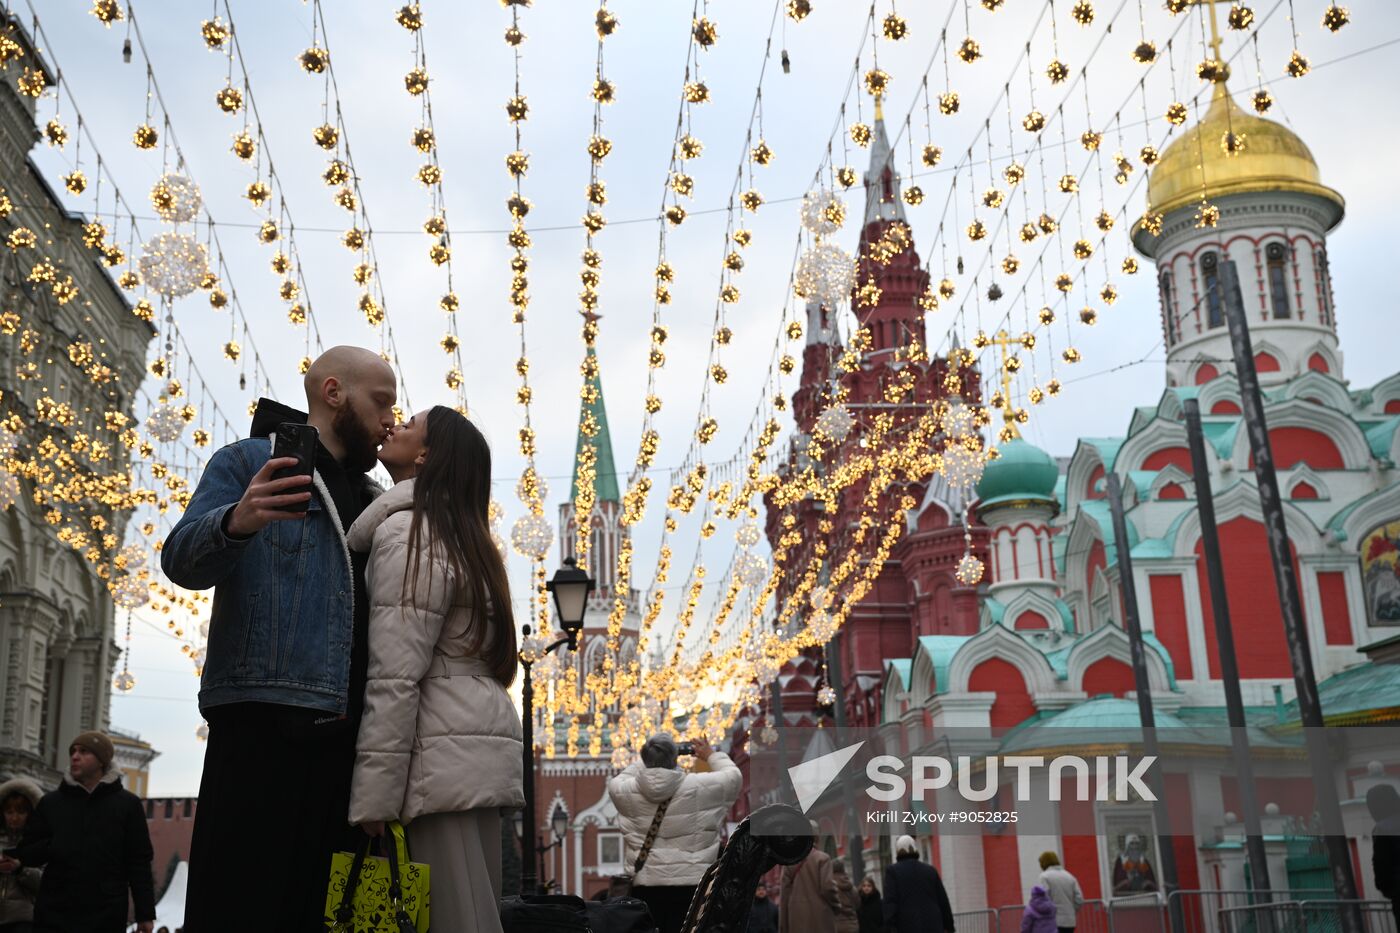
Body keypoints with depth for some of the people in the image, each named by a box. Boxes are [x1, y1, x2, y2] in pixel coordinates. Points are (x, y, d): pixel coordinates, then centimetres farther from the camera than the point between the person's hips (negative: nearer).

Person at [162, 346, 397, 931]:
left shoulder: (372, 502, 25)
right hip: (265, 728, -6)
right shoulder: (250, 461, 7)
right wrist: (235, 521, -27)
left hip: (349, 738, 6)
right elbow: (182, 559, -8)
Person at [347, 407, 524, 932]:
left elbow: (394, 677, -15)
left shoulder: (407, 532, -7)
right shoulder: (462, 536, 21)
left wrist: (372, 795, -16)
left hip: (444, 757, -9)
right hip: (477, 751, 9)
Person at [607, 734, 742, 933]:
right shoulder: (698, 787, -7)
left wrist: (649, 760, 26)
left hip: (644, 885, 2)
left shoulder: (630, 792, -2)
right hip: (690, 884, -2)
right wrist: (712, 755, 26)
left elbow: (617, 783, 24)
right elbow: (733, 776, 10)